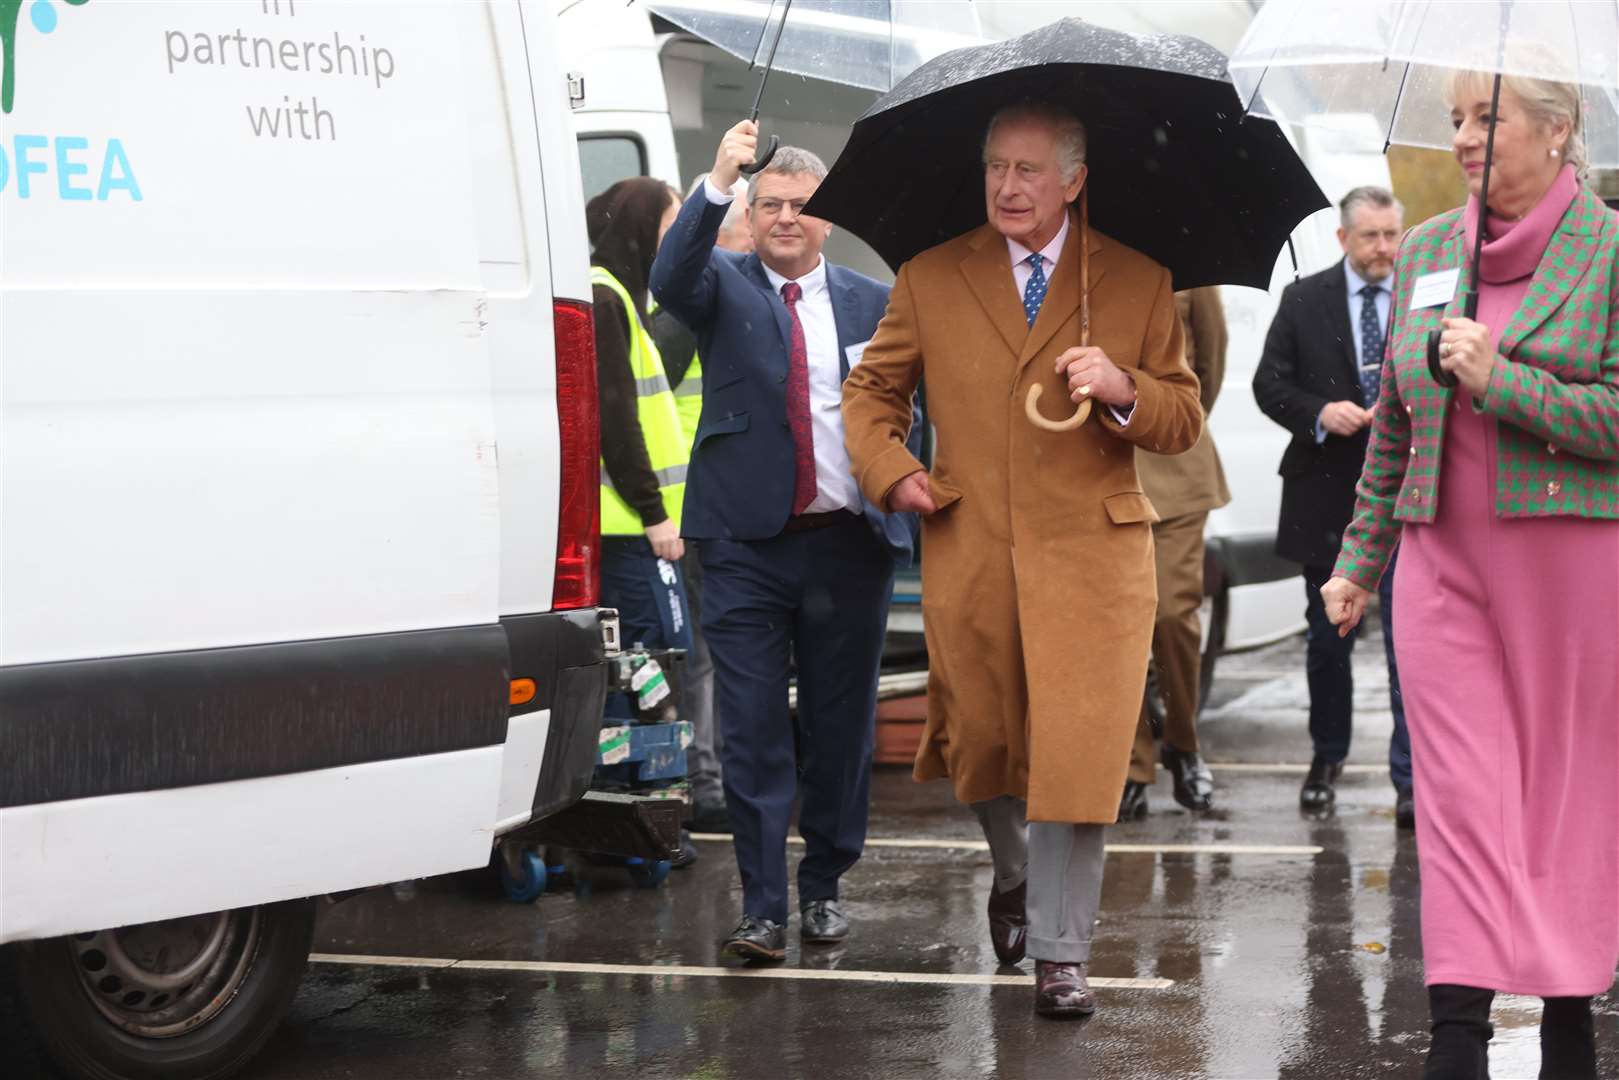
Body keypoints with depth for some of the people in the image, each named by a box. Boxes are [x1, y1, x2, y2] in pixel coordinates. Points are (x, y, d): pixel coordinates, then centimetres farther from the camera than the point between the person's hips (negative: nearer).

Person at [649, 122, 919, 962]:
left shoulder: (870, 304, 11)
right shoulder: (725, 288, 5)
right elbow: (671, 279, -18)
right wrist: (718, 183, -29)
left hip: (849, 543, 2)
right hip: (747, 545, -2)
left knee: (840, 726, 9)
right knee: (752, 729, -4)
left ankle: (823, 887, 23)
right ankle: (763, 906, -1)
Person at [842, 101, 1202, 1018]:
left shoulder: (1139, 282, 4)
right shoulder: (931, 279, 7)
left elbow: (1185, 422, 5)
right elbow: (872, 388, 18)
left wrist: (1123, 390, -15)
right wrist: (889, 468, 0)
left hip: (1091, 556, -2)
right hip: (968, 554, 2)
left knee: (1075, 751, -8)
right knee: (980, 737, 10)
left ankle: (1061, 951, 2)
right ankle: (1015, 873, 41)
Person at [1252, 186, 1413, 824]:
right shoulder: (1304, 300, 4)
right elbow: (1270, 384, 3)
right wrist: (1321, 413, -15)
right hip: (1326, 492, 2)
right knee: (1326, 638, 13)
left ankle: (1412, 779, -4)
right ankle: (1327, 759, 31)